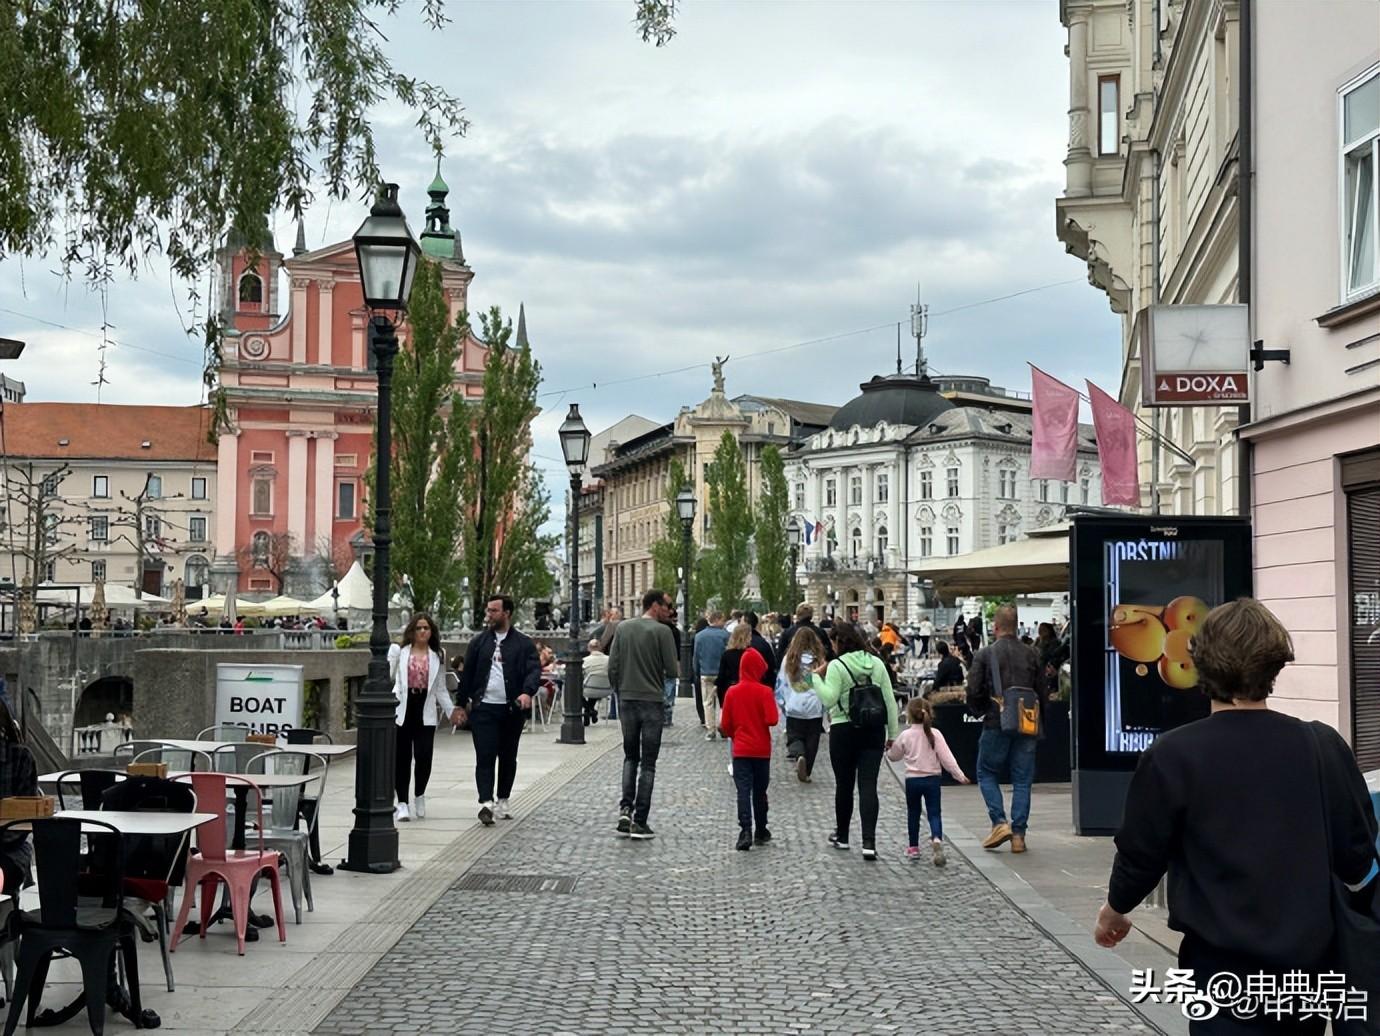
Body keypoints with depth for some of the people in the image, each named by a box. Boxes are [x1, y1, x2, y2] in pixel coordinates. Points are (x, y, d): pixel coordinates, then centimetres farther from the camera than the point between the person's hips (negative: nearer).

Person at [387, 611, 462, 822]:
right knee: (402, 757, -1)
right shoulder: (398, 651, 8)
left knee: (424, 756, -8)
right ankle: (402, 803, 9)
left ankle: (419, 795, 18)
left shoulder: (437, 656, 15)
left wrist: (451, 709, 8)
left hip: (425, 711, 1)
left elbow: (440, 688, 18)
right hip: (401, 710, -1)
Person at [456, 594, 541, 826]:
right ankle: (486, 803, -16)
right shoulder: (479, 642, 8)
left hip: (512, 709, 0)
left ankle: (502, 802, 24)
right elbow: (467, 674, 11)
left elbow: (534, 670, -7)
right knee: (485, 756, -10)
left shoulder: (524, 643, 3)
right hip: (483, 708, 0)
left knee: (508, 758, 11)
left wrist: (528, 692, -26)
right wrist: (461, 704, 8)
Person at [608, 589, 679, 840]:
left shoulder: (623, 627, 6)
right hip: (652, 702, -4)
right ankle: (639, 822, 2)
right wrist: (675, 666, 12)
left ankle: (625, 808, 0)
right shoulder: (662, 631, -9)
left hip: (626, 700, 4)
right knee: (648, 763, 3)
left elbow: (612, 667, 5)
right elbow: (672, 671, -11)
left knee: (630, 757, 18)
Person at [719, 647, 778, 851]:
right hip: (762, 750, 0)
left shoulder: (732, 692, -3)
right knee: (759, 791, 12)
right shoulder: (765, 692, -10)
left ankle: (745, 830, -18)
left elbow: (725, 724, 1)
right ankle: (761, 832, 21)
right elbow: (772, 720, -17)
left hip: (741, 750, 0)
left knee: (743, 790, -3)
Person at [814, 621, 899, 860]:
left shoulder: (837, 666, -9)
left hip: (844, 730, -3)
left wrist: (817, 677, -7)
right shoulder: (876, 663, 5)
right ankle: (869, 841, -11)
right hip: (873, 731, 3)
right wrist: (892, 733, 12)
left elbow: (829, 699, -18)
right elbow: (890, 701, 6)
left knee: (844, 784, 12)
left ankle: (842, 835, 27)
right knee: (868, 785, -1)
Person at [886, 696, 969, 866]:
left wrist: (888, 749, 31)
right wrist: (960, 775, -5)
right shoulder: (935, 734, -7)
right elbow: (946, 758, -10)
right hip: (932, 778, 0)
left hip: (912, 779, 0)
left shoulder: (905, 735, -5)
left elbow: (894, 756, 9)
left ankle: (913, 847, 23)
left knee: (913, 813, 16)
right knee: (934, 813, 1)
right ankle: (937, 839, -26)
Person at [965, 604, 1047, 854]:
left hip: (996, 724, -3)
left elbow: (974, 691, -7)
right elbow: (1043, 692, 6)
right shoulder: (1030, 655, 4)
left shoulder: (984, 655, -5)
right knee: (1022, 780, 8)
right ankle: (1018, 834, 5)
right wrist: (1037, 721, 19)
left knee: (987, 773, 13)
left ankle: (999, 822, -3)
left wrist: (979, 712, 14)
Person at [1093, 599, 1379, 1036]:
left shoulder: (1174, 755, -13)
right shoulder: (1324, 747, -6)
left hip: (1225, 967, -3)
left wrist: (1114, 910, 17)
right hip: (1309, 961, 4)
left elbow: (1141, 852, -3)